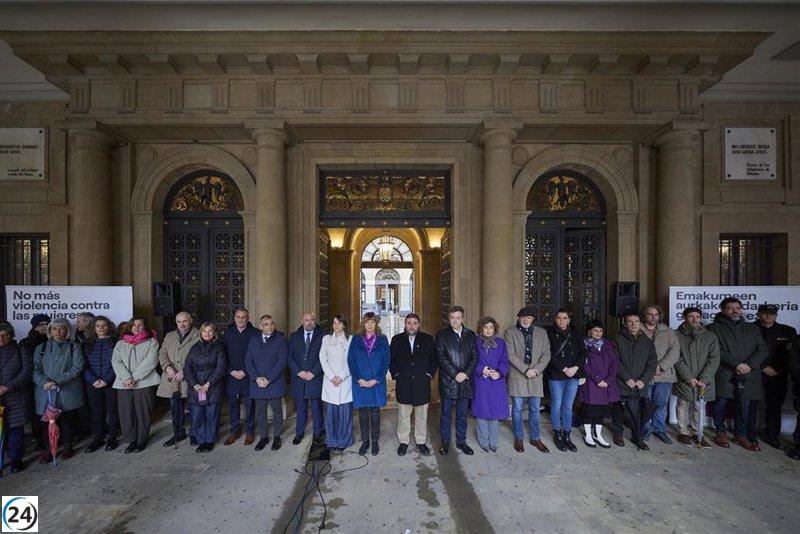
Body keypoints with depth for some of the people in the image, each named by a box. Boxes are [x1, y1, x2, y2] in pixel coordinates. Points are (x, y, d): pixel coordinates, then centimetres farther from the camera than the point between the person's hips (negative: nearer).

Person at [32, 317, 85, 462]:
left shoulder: (75, 347, 7)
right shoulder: (41, 348, 13)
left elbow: (77, 367, -4)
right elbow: (36, 370, 4)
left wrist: (57, 381, -14)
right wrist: (45, 382, -14)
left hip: (68, 392, -1)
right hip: (46, 392, 2)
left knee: (68, 420, 3)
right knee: (46, 421, -2)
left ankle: (67, 446, 20)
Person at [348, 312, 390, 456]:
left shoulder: (382, 340, 1)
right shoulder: (356, 339, 3)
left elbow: (386, 361, -2)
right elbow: (351, 360, -1)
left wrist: (376, 379, -11)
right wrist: (358, 379, -10)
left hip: (377, 383, -1)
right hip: (360, 383, 1)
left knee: (375, 412, 8)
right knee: (363, 412, 9)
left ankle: (375, 441, 22)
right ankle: (365, 440, 23)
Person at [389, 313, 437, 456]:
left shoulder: (427, 340, 4)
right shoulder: (397, 340, 4)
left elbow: (434, 359, 5)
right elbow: (391, 359, 5)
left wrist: (429, 374, -3)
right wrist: (396, 374, -3)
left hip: (422, 384, 0)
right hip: (403, 384, 0)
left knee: (421, 415, 10)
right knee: (403, 415, 9)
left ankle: (421, 442, 25)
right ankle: (403, 441, 24)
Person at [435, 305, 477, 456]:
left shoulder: (471, 335, 9)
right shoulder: (441, 335, -1)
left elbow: (475, 357, 5)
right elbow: (441, 357, -8)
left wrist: (466, 373, -9)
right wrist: (455, 374, -14)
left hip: (465, 380, 3)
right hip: (447, 381, -2)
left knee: (462, 413, 13)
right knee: (446, 413, 8)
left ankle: (461, 441, 27)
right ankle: (445, 442, 22)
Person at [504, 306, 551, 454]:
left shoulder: (542, 332, 9)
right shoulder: (510, 332, 0)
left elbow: (546, 354, 4)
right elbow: (511, 355, -8)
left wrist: (535, 370, -9)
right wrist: (526, 370, -14)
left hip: (536, 376, 3)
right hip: (517, 376, -2)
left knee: (535, 409, 12)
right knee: (517, 409, 5)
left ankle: (535, 438, 27)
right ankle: (519, 438, 21)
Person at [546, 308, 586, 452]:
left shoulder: (575, 334, 9)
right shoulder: (549, 333, -3)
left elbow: (583, 353, 5)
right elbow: (550, 355, -9)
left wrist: (575, 367, -10)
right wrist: (564, 369, -14)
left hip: (573, 375, 3)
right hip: (556, 376, -3)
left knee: (568, 407, 10)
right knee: (557, 406, 5)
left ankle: (567, 436, 21)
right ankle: (557, 435, 19)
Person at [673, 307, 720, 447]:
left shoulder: (710, 336, 4)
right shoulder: (677, 335, -2)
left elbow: (714, 359, -2)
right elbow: (677, 358, -5)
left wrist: (704, 379, -11)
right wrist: (688, 377, -13)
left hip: (703, 381, 2)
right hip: (683, 379, -2)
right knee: (683, 405, 5)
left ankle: (697, 434, 23)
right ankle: (683, 432, 19)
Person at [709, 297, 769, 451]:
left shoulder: (752, 329, 16)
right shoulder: (714, 328, 3)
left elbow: (763, 350, 8)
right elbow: (718, 351, -6)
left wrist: (749, 365, -7)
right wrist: (736, 364, -15)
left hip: (748, 375, 3)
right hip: (724, 374, -3)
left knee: (746, 405, 3)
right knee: (721, 402, 1)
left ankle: (741, 435, 18)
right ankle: (721, 432, 17)